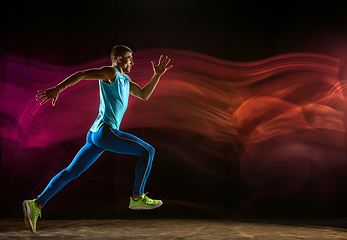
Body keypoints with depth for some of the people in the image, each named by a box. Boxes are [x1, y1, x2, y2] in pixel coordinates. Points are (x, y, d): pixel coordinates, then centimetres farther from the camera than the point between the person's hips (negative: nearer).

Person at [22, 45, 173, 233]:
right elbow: (81, 75, -9)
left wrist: (157, 75, 22)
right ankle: (137, 197, 1)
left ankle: (36, 205, 3)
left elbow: (144, 95, 31)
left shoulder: (125, 79, 27)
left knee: (71, 173, 6)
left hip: (95, 135, 9)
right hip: (106, 131, -9)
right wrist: (57, 89, -18)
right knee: (147, 151, -3)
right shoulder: (111, 72, -1)